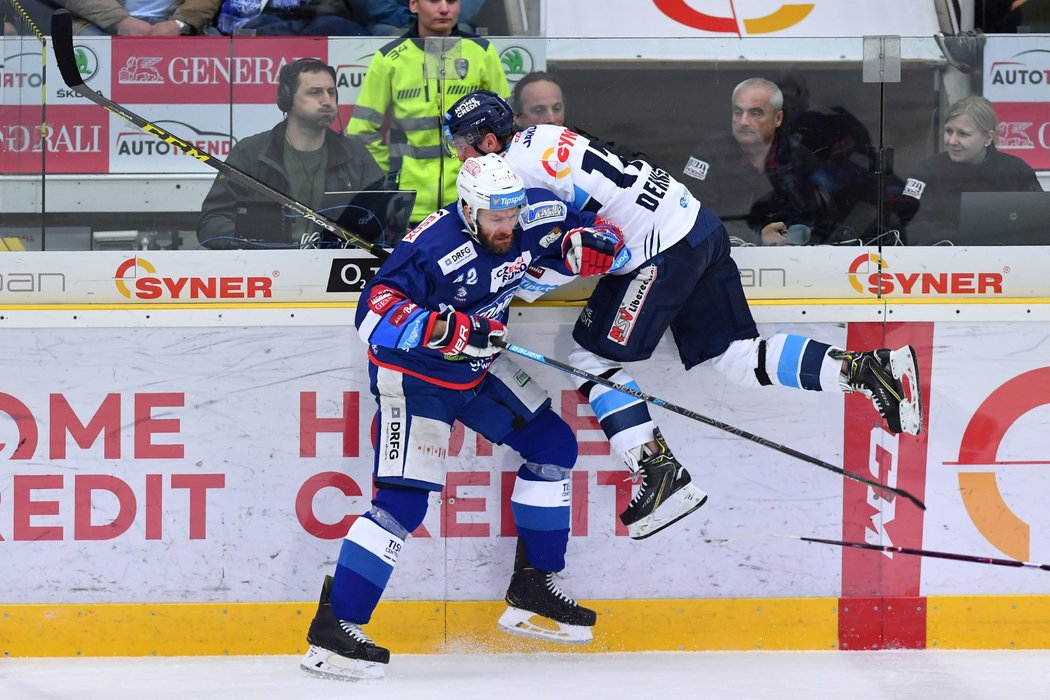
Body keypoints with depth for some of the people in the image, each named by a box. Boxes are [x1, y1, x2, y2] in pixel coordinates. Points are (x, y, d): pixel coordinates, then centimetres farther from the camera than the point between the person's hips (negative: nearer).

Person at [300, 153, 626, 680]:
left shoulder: (533, 218, -11)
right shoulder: (432, 247, -31)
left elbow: (583, 227, 6)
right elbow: (375, 312, -37)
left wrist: (588, 245, -18)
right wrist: (442, 329, -49)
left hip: (478, 369, 8)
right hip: (412, 375, -8)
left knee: (553, 444, 8)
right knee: (405, 499, -18)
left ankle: (531, 591, 20)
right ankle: (331, 632, -17)